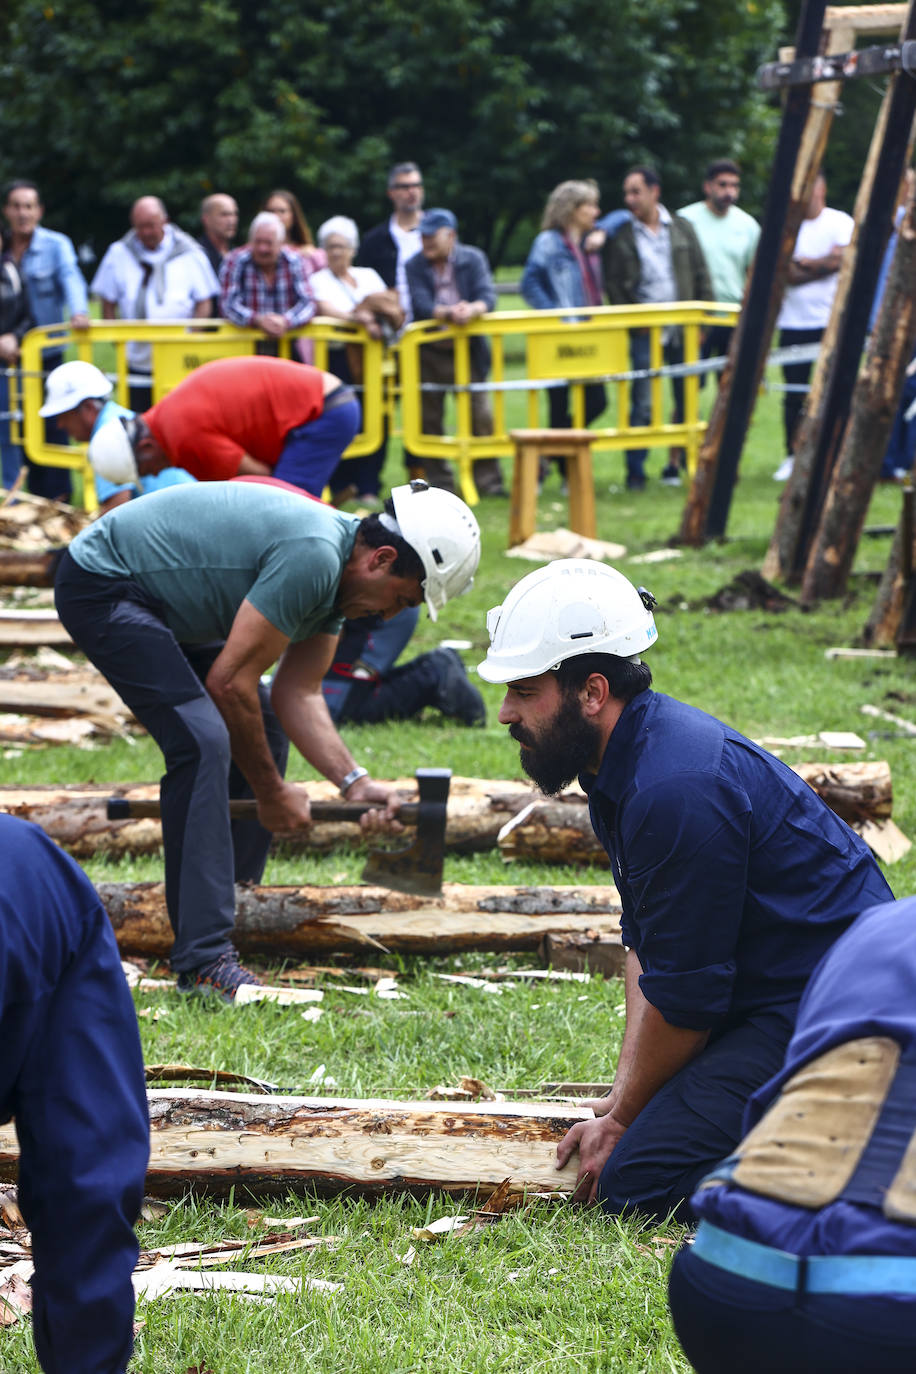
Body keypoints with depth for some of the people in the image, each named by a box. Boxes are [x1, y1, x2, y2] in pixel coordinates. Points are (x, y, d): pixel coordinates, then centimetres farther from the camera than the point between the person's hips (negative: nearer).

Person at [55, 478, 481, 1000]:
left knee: (262, 734, 12)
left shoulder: (338, 570, 3)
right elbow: (230, 682, -24)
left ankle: (234, 902, 21)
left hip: (158, 601, 11)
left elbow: (297, 693, 7)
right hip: (102, 585, -11)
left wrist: (354, 780, -7)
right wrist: (272, 794, -13)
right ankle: (204, 961, -23)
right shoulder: (313, 557, -28)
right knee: (203, 741, -22)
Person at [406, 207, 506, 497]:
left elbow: (488, 296, -12)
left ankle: (488, 480, 4)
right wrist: (448, 313, -34)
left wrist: (472, 310, -34)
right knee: (429, 419, 4)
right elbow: (420, 304, -16)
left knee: (480, 416, -4)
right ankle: (440, 482, 14)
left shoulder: (473, 259, 0)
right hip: (428, 353, 1)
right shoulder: (414, 267, -1)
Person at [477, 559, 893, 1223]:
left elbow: (682, 999, -18)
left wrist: (625, 1119, -5)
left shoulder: (678, 793, -24)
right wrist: (624, 1099, 5)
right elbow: (646, 943, 13)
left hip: (825, 1014, -11)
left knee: (636, 1182, -14)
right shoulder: (622, 761, 9)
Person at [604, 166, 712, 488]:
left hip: (683, 327, 2)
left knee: (687, 398, 5)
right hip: (644, 329, -2)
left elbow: (701, 274, 9)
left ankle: (676, 463, 17)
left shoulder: (682, 228, 8)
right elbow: (612, 283, 1)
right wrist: (631, 322, -9)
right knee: (642, 403, -6)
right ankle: (635, 471, -1)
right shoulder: (620, 235, 3)